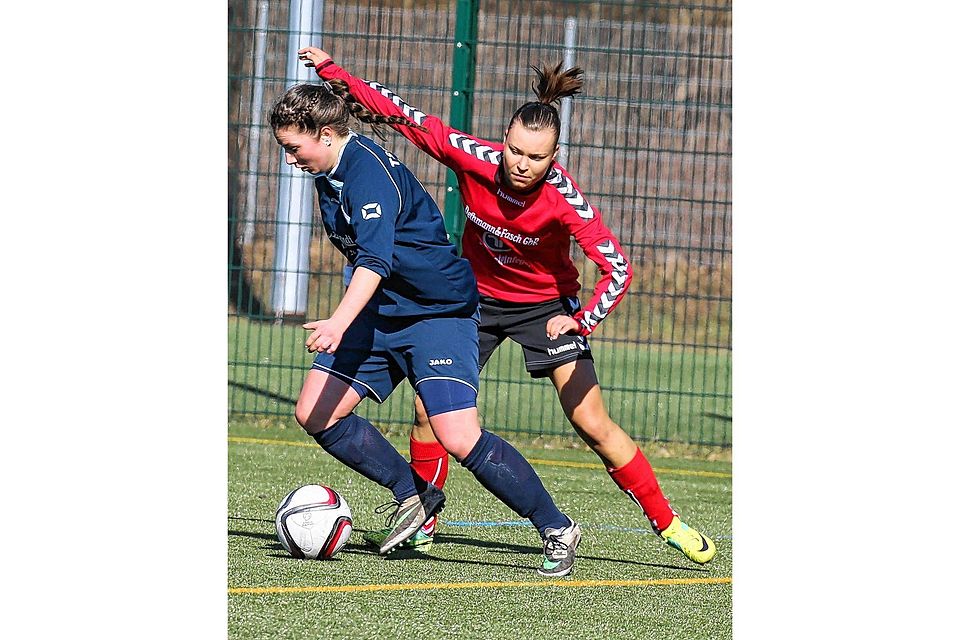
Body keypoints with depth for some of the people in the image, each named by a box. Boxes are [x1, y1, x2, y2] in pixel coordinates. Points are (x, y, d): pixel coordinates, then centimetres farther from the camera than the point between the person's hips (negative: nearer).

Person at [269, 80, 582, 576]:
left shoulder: (369, 172, -24)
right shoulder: (329, 172, 5)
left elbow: (374, 259, -37)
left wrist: (339, 323, -50)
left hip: (440, 311, -9)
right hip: (380, 311, 9)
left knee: (459, 439, -19)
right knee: (315, 414, -2)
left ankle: (556, 531, -5)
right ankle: (411, 495, 13)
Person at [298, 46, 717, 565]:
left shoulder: (563, 199, -31)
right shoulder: (474, 158, -25)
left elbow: (618, 269, -29)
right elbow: (406, 117, -17)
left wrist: (582, 322, -43)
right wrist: (332, 71, -17)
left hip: (547, 304, -3)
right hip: (479, 296, 3)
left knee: (592, 425, -7)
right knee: (429, 407, -5)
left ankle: (666, 522, 5)